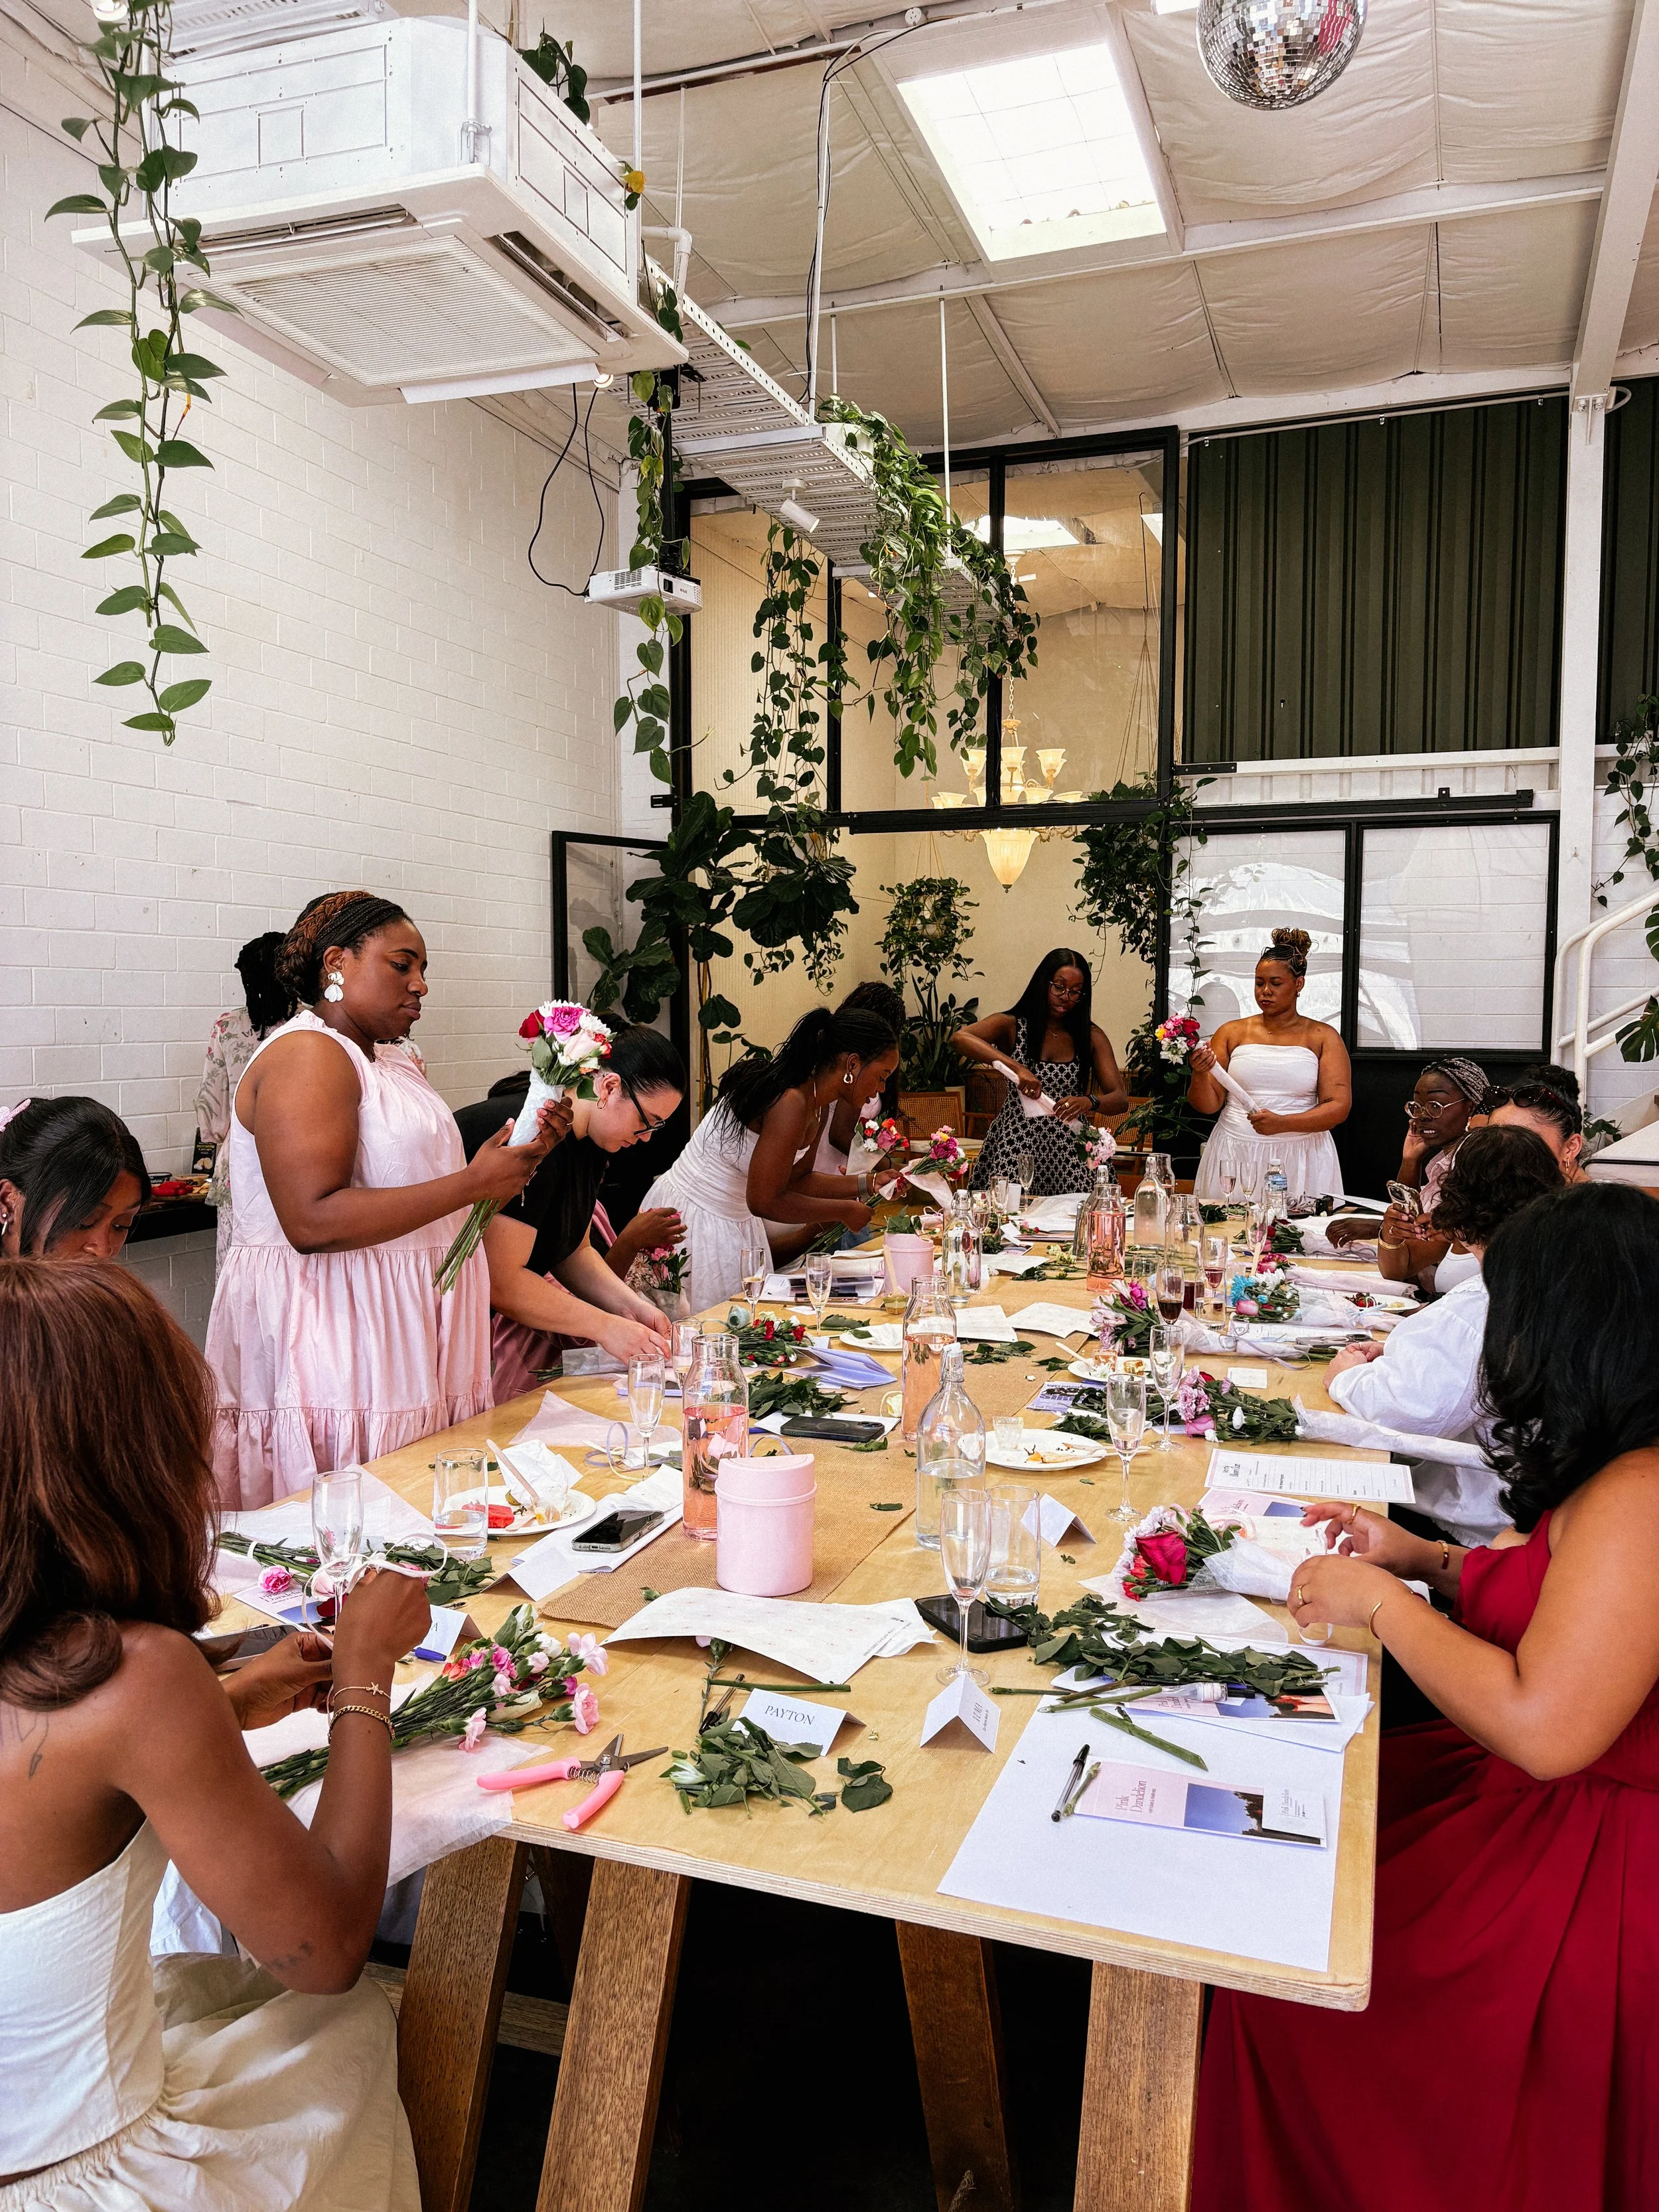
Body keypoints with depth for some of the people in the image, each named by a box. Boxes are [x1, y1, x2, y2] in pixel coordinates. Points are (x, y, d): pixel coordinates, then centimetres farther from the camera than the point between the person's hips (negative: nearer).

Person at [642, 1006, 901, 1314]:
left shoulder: (819, 1107, 3)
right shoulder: (791, 1104, -27)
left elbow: (795, 1179, 14)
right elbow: (766, 1201, -27)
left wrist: (867, 1184, 4)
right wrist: (845, 1211, -16)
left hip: (736, 1223, 9)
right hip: (694, 1221, -9)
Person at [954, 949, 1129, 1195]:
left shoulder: (1091, 1037, 8)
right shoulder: (1012, 1026, 1)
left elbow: (1120, 1099, 1)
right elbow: (960, 1038, -18)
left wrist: (1089, 1102, -23)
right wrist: (1017, 1068, -29)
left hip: (1068, 1150, 2)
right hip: (1015, 1142, -2)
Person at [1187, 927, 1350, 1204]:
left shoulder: (1323, 1038, 5)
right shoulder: (1231, 1033, 8)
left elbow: (1339, 1107, -5)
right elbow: (1209, 1104, 6)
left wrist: (1282, 1123, -19)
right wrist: (1200, 1076, -16)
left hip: (1299, 1159, -1)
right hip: (1235, 1159, 1)